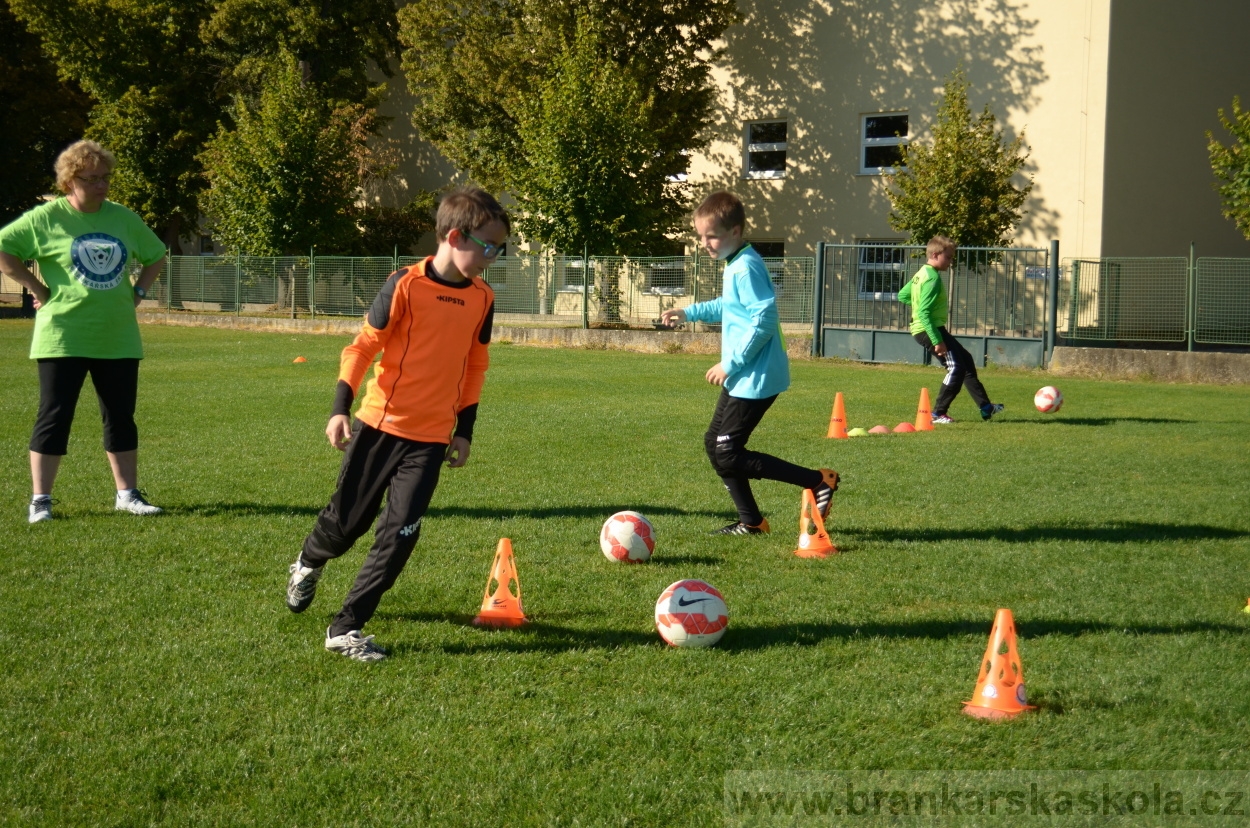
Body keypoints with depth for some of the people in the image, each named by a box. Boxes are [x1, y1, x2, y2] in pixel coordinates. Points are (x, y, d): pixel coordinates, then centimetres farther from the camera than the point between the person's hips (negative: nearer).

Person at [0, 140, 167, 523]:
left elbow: (156, 257, 21)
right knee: (55, 415, -3)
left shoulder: (124, 218, 9)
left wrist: (138, 292, 8)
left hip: (118, 337, 4)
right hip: (63, 337, -4)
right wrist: (38, 289, -8)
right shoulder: (46, 218, -5)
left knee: (121, 416, 9)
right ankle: (40, 499, 3)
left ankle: (127, 494, 18)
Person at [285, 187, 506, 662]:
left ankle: (345, 629, 4)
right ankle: (308, 565, 43)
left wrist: (464, 430, 13)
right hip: (378, 425, -3)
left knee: (399, 536, -6)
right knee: (346, 523, 8)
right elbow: (362, 346, -8)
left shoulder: (482, 299, 3)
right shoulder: (406, 285, -12)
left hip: (431, 439, 3)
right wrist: (340, 409, -15)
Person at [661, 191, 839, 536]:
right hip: (741, 378, 11)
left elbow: (764, 321, -25)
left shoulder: (746, 268, -19)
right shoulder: (736, 265, 13)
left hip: (755, 378, -11)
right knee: (714, 443, 15)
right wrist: (690, 312, 26)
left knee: (728, 455, -9)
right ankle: (751, 521, 21)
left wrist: (731, 363, -20)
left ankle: (819, 481, -6)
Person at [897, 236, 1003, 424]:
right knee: (956, 367, -14)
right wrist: (937, 341, -25)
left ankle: (985, 407, 21)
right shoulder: (933, 278, -18)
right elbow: (924, 313, -25)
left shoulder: (921, 274, 13)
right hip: (929, 329, -11)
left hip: (924, 329, 11)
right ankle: (938, 413, -9)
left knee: (965, 360, 16)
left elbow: (902, 295, 24)